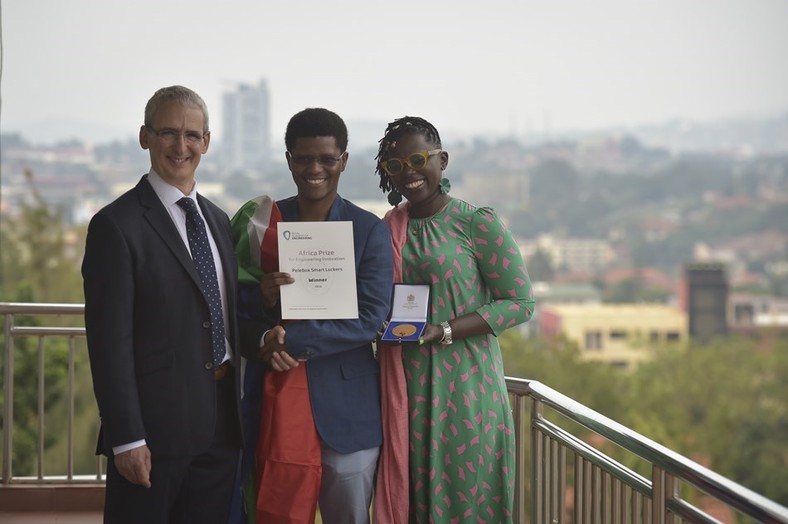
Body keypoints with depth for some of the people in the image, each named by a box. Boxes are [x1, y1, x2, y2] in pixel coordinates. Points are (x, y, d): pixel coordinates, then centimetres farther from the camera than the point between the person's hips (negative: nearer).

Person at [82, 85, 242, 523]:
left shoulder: (218, 220, 14)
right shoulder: (117, 225, -10)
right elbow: (109, 342, -13)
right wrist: (126, 438, -17)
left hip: (221, 423, 7)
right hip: (156, 425, -6)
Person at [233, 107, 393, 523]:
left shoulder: (370, 231, 1)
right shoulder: (263, 221, 7)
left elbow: (371, 319, -9)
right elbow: (235, 310, 8)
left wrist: (293, 340, -16)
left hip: (346, 406, -1)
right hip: (277, 400, 1)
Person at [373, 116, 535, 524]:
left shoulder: (476, 223, -6)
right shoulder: (387, 228, 9)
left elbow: (520, 302, -8)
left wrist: (443, 332, -17)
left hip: (464, 385, -4)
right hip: (404, 387, 4)